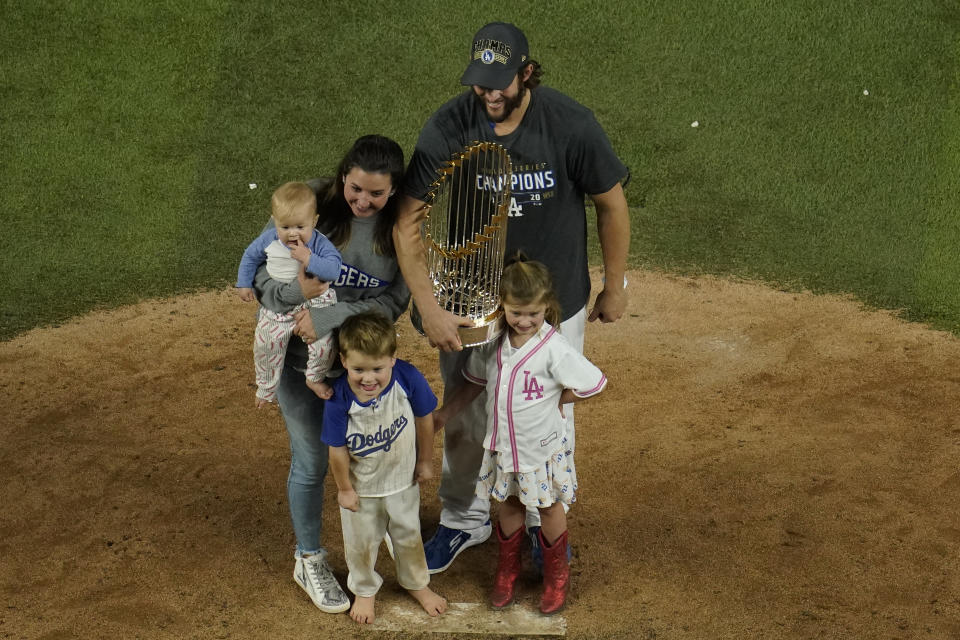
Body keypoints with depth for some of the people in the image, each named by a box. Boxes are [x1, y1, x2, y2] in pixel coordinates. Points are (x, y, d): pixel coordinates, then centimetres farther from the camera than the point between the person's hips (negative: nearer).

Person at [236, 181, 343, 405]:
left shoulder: (320, 243, -17)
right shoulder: (269, 240, -8)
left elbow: (334, 269, -28)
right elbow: (251, 256, 11)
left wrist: (309, 260, -36)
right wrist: (244, 283, 10)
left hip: (314, 303, -2)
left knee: (323, 343, -16)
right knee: (266, 344, 5)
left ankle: (315, 378, 16)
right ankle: (266, 387, 32)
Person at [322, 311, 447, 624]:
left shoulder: (408, 379, -30)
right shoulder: (339, 398, -33)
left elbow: (424, 419, -10)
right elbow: (338, 449, -18)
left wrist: (425, 461, 2)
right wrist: (344, 489, -7)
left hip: (402, 479, 2)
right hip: (361, 486, -1)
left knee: (408, 536, 25)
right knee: (361, 542, 21)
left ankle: (417, 584, 51)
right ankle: (364, 590, 49)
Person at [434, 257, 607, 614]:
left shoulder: (554, 349, -24)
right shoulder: (493, 342, -10)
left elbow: (592, 385, -17)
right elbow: (476, 382, 6)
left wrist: (551, 401, -10)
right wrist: (443, 414, 5)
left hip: (542, 448, -4)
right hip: (503, 445, 4)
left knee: (548, 508, 17)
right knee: (509, 505, 21)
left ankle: (556, 573, 39)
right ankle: (508, 568, 43)